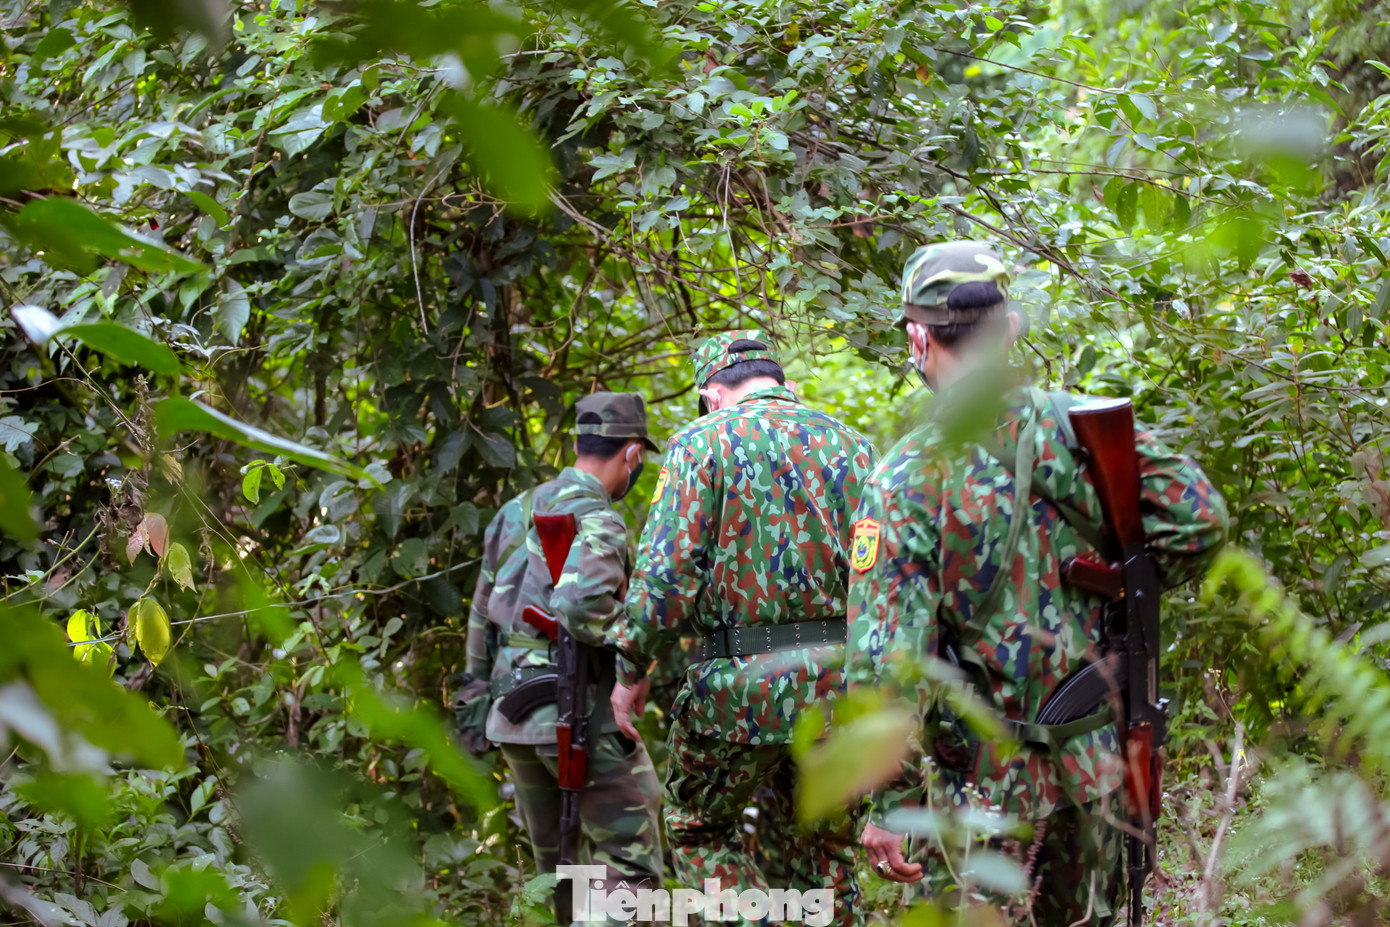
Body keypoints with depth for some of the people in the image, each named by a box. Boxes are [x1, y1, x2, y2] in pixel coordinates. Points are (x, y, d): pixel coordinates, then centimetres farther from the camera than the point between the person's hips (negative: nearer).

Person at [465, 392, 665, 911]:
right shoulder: (596, 523, -13)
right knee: (631, 864, -4)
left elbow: (483, 614, 19)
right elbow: (578, 606, -31)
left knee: (557, 866, 17)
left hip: (512, 712, 8)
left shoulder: (517, 512, 13)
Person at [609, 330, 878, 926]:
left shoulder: (703, 442, -2)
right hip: (840, 677, 4)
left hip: (742, 681, -4)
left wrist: (630, 667, -1)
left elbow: (667, 570, -10)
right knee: (825, 844, 15)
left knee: (701, 829, 14)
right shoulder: (852, 445, 11)